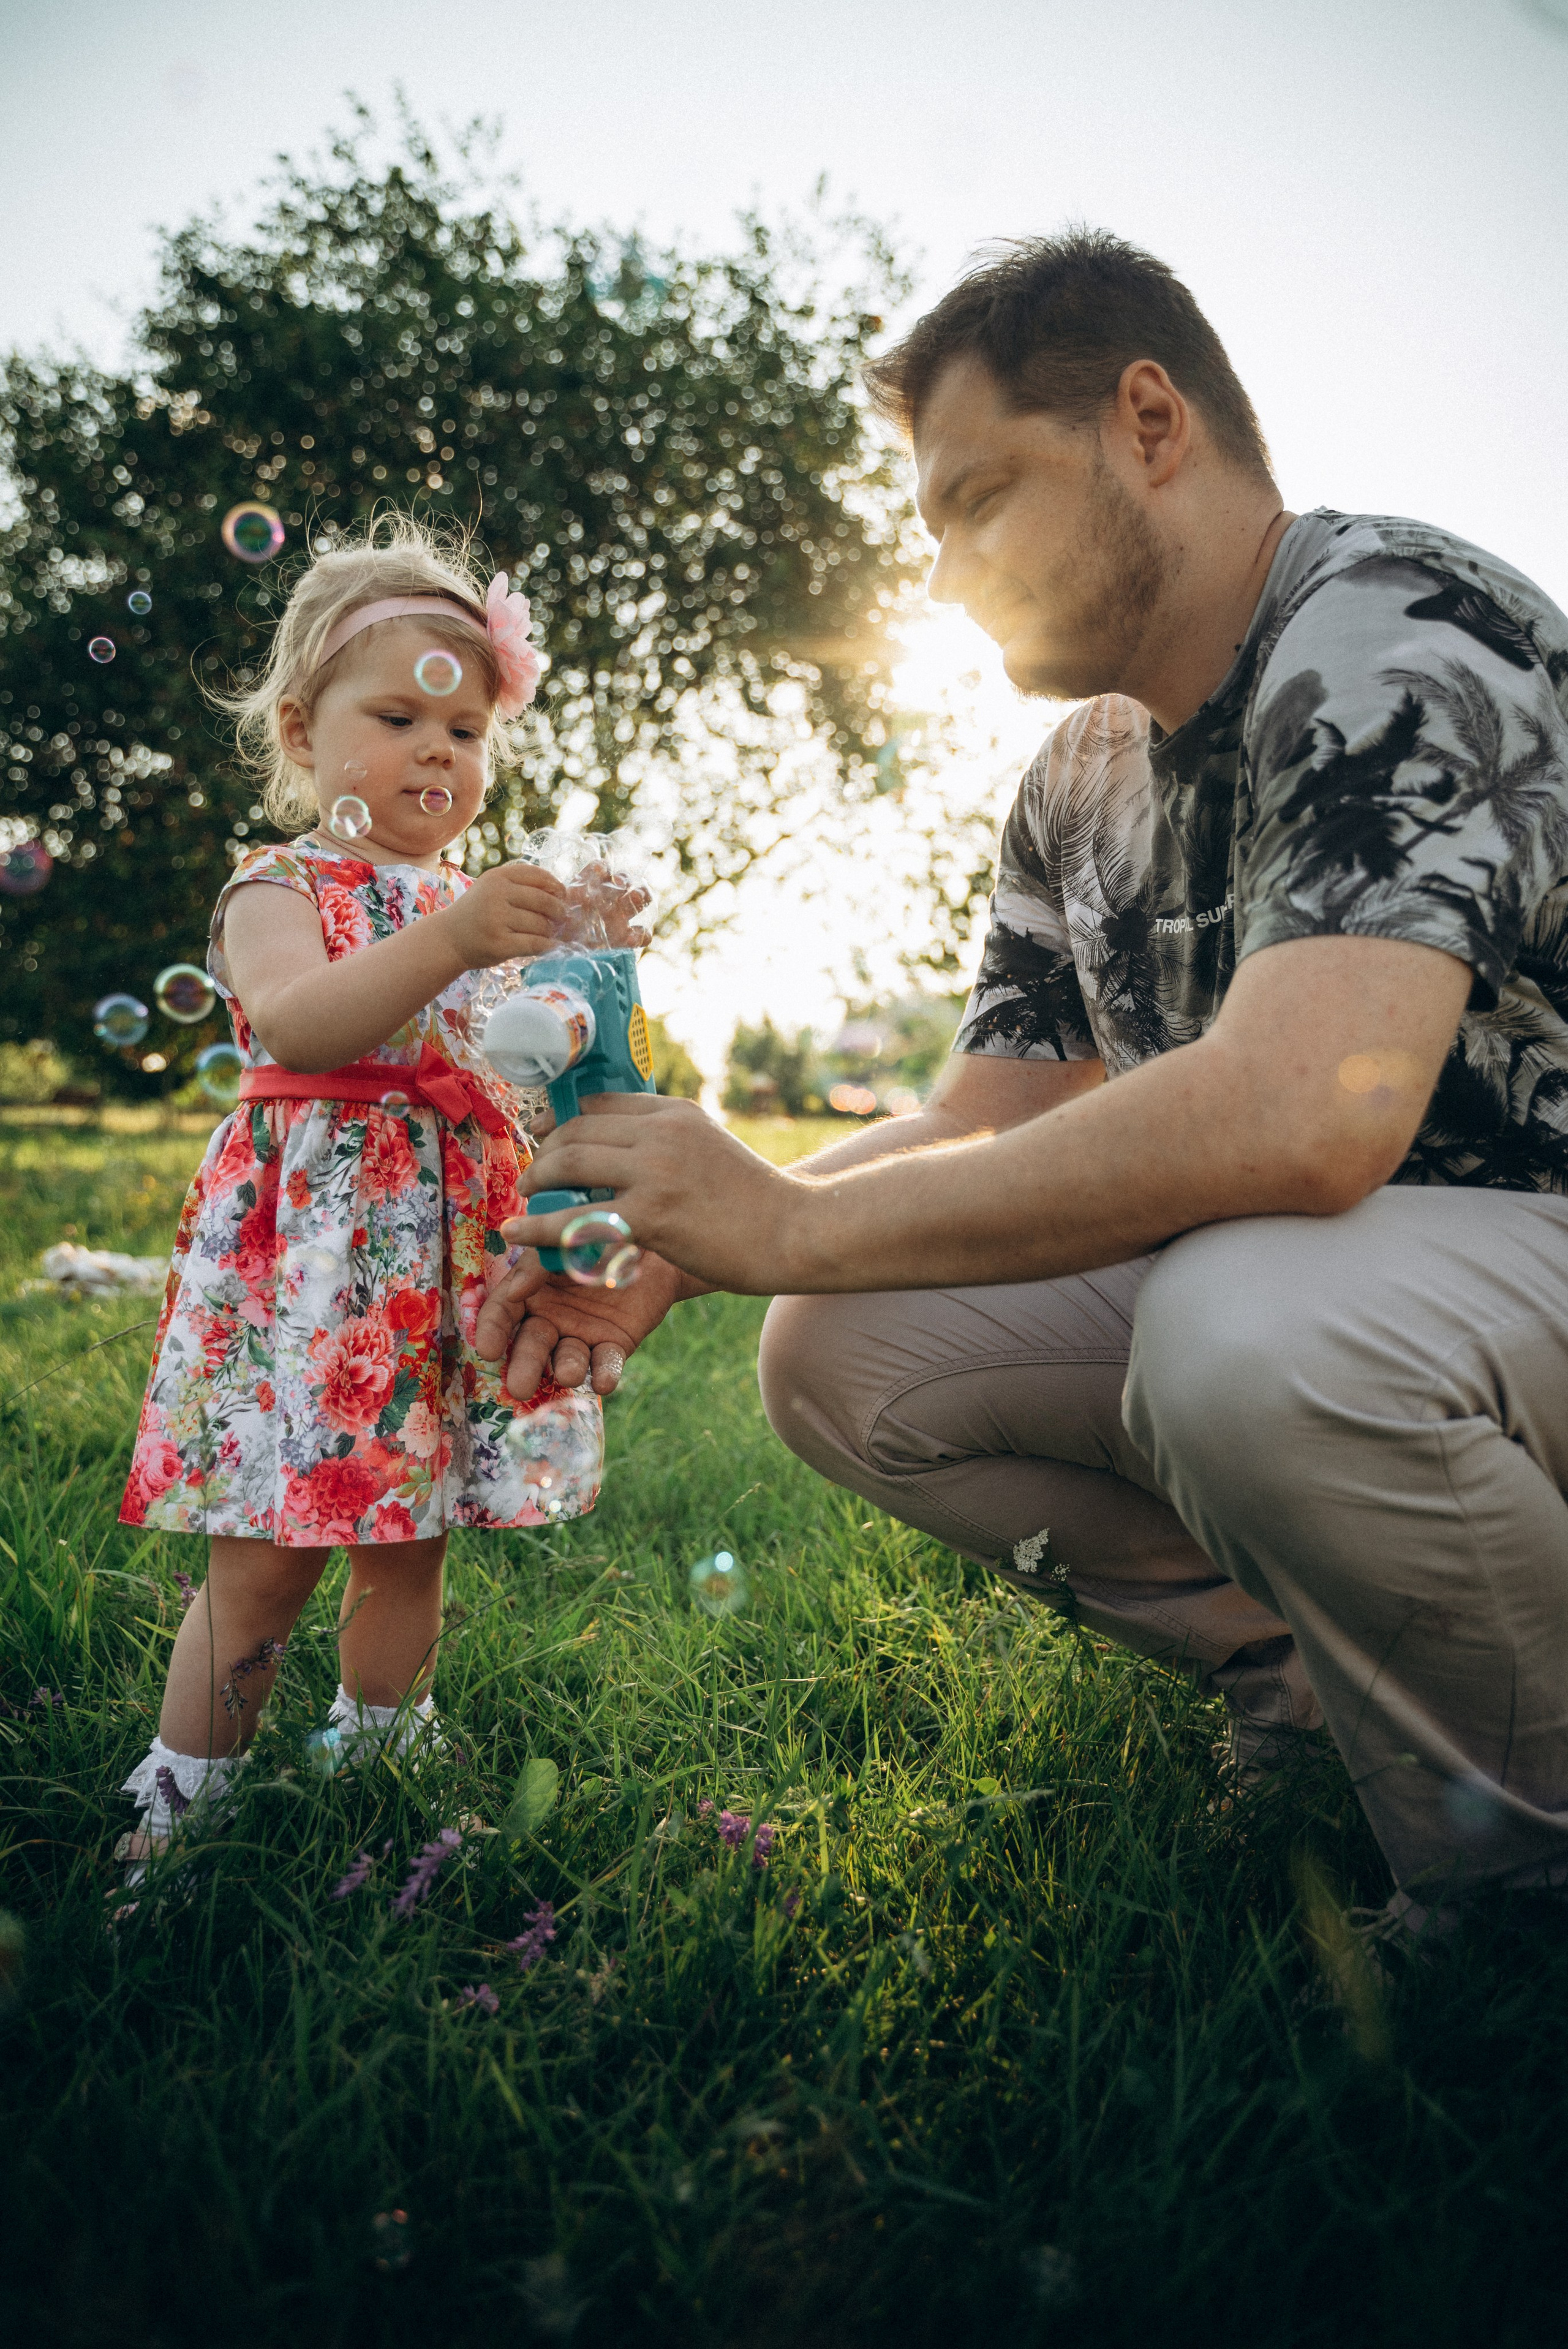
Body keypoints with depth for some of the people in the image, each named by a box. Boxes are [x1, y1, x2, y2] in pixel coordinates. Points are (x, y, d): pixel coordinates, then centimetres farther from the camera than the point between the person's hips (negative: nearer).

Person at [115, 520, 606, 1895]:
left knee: (409, 1543, 11)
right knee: (265, 1556, -3)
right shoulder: (280, 891, -2)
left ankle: (376, 1766, 30)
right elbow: (293, 1023, -24)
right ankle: (178, 1802, 14)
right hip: (313, 1249, -5)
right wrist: (448, 941, -35)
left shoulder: (475, 902, 18)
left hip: (456, 1254, 6)